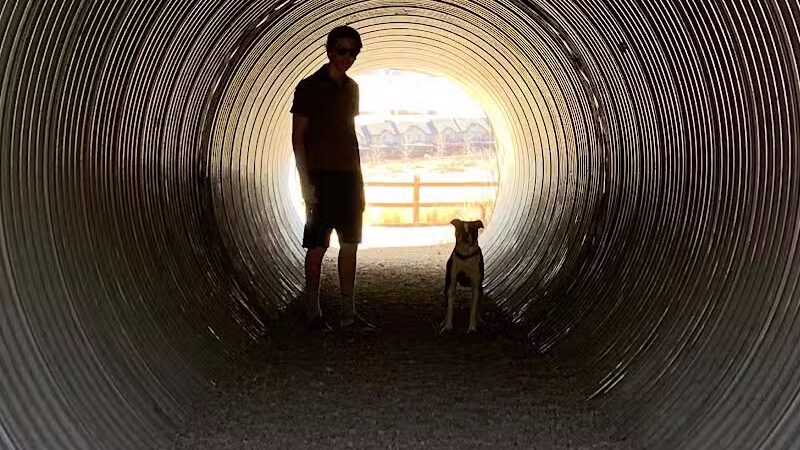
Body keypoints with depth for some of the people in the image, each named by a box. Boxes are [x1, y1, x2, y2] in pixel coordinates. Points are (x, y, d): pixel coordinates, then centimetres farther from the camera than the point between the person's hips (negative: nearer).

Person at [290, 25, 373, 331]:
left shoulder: (351, 88, 14)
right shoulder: (310, 87, -5)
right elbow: (298, 137, -8)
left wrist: (359, 179, 16)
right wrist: (305, 182, -15)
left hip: (348, 176, 7)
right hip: (321, 177, -6)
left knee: (350, 243, 7)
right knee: (317, 247, -4)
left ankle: (348, 312, 14)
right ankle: (313, 314, 4)